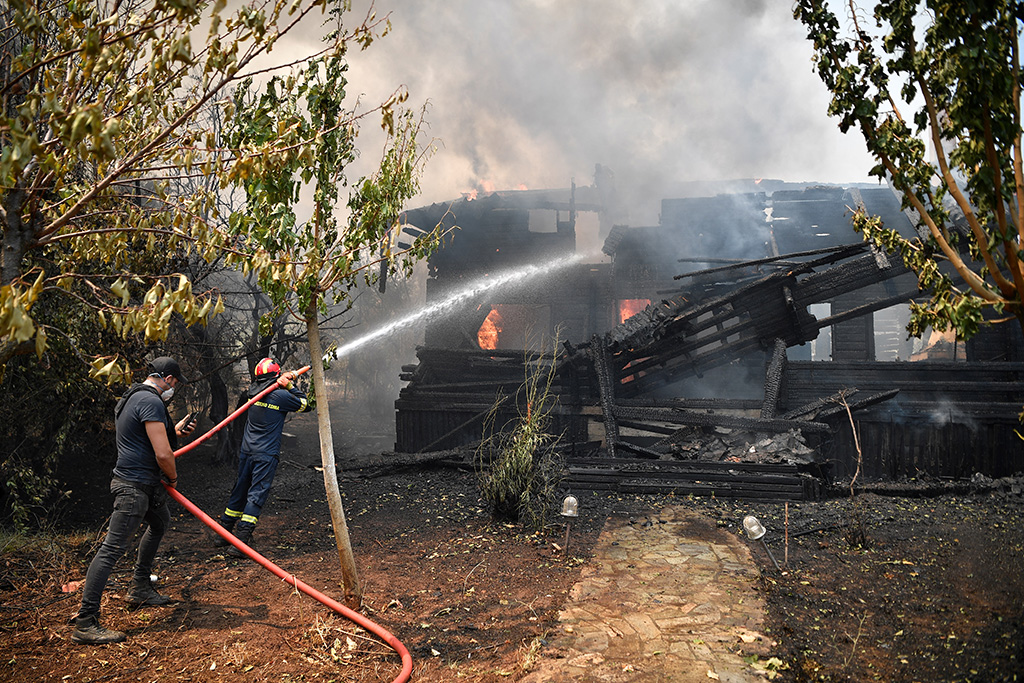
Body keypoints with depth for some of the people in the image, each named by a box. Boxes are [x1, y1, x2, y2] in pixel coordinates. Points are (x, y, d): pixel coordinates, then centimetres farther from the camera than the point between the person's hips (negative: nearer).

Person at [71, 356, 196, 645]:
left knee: (160, 522, 30)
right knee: (112, 549, -10)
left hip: (148, 484, 12)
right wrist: (173, 477, -6)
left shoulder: (133, 396, 13)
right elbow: (163, 454, -24)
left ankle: (140, 589, 40)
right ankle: (85, 623, -8)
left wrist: (173, 431, 23)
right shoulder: (151, 401, -20)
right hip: (135, 487, -12)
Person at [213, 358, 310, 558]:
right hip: (266, 455, -6)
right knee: (257, 494, -4)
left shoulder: (254, 391, 6)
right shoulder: (280, 396, -13)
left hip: (246, 451, 7)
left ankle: (223, 534, 26)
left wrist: (285, 380, 14)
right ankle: (240, 541, -10)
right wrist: (291, 386, 6)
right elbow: (305, 405, 0)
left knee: (239, 491, 17)